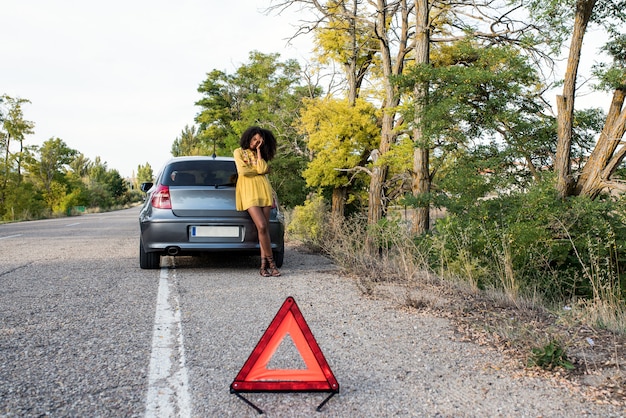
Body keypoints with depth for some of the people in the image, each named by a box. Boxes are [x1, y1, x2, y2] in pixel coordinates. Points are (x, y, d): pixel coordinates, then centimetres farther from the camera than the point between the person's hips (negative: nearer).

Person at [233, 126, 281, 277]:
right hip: (249, 191, -4)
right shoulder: (239, 152, 11)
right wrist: (259, 170, 6)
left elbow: (262, 169, 0)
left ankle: (264, 265, -5)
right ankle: (271, 262, -10)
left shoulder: (260, 154, 21)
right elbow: (242, 170, -5)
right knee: (262, 226, -17)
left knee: (264, 228, -5)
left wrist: (258, 151, 3)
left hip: (264, 190, 4)